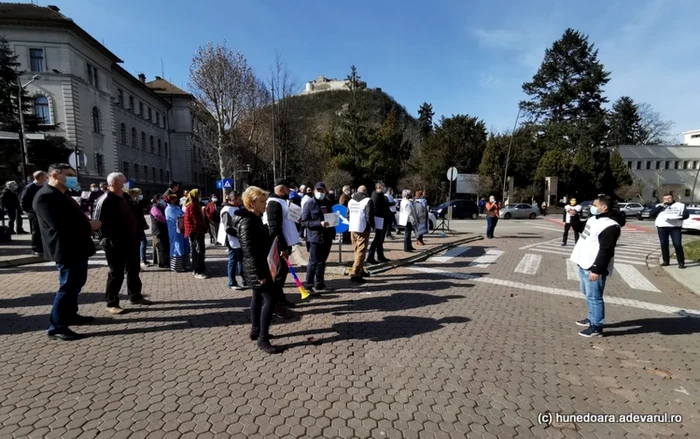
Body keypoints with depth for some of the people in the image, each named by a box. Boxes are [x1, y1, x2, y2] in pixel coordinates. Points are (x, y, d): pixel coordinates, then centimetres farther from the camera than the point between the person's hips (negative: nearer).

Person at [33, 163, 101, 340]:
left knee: (76, 283, 20)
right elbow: (59, 225, -26)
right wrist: (89, 226, -17)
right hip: (66, 250, -11)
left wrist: (88, 225, 0)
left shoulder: (61, 195, 15)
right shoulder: (46, 196, -18)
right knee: (68, 286, -4)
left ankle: (70, 315, 34)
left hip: (77, 248, 11)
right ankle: (56, 326, 7)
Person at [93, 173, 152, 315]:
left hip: (131, 240, 8)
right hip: (116, 244, -8)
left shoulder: (126, 197, 12)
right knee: (116, 273, 0)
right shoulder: (105, 200, -14)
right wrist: (109, 240, -21)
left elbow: (136, 213, 21)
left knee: (134, 270, 16)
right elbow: (101, 223, -19)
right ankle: (112, 303, 13)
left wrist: (142, 226, 11)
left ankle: (135, 296, 30)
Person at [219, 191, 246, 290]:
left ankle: (245, 280, 25)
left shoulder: (237, 208, 12)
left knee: (241, 260, 15)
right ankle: (232, 283, 14)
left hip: (240, 240, 9)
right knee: (233, 261, 1)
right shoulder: (227, 211, -18)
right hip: (233, 241, -9)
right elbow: (228, 229, -21)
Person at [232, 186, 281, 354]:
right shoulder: (247, 222, -21)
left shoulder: (255, 218, 11)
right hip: (256, 268, -11)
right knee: (270, 298, -10)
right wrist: (259, 273, -24)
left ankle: (255, 330, 32)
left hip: (259, 267, 11)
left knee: (258, 297, 18)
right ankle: (263, 340, -3)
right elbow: (249, 250, -25)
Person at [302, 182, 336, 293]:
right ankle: (309, 286, 7)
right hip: (315, 238, -6)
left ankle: (319, 284, 23)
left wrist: (333, 233, 11)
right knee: (313, 262, -2)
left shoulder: (329, 204, 12)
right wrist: (319, 224, -22)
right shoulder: (309, 204, -4)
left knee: (322, 262, 13)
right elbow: (304, 222, -11)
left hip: (327, 238, 6)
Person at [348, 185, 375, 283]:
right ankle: (355, 274, -11)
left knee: (357, 251, 18)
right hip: (363, 229, -7)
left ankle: (360, 270, 29)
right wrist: (372, 225, 1)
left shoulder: (351, 201, 12)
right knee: (361, 252, -5)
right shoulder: (367, 200, -9)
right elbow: (369, 216, -15)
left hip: (352, 228, 7)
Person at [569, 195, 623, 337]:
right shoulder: (594, 218, 11)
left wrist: (596, 270, -24)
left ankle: (596, 327, 8)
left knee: (594, 297, -2)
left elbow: (606, 251, -23)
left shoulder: (610, 226, -20)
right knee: (588, 294, 22)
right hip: (584, 264, 10)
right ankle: (592, 318, 37)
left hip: (594, 268, -10)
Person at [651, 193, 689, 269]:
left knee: (677, 245, -8)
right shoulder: (660, 206, 16)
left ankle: (681, 262, -1)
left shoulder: (680, 205, 14)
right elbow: (652, 214, 1)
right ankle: (666, 261, 13)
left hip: (675, 227, -1)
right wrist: (662, 206, -4)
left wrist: (678, 217, -14)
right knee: (664, 245, 4)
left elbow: (686, 214, 6)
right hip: (662, 227, 1)